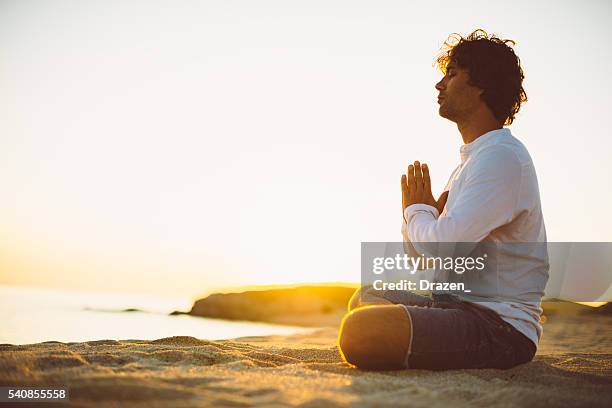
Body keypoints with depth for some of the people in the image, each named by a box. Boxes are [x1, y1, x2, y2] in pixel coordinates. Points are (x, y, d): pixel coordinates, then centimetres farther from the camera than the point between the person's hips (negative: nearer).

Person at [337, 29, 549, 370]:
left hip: (502, 326, -10)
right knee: (366, 298, 26)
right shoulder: (475, 156, 17)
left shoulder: (502, 156, -16)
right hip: (462, 303, 10)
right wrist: (422, 214, -4)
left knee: (359, 330, -30)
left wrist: (417, 210, -4)